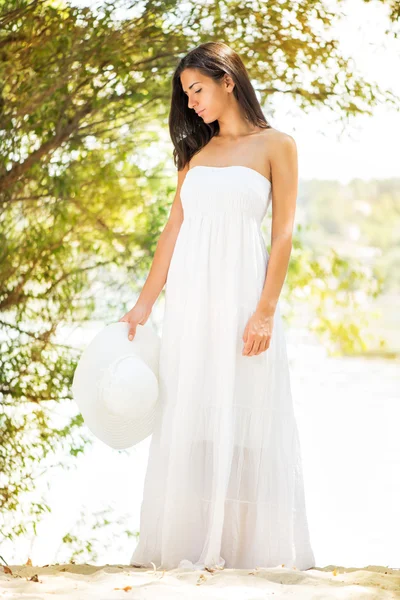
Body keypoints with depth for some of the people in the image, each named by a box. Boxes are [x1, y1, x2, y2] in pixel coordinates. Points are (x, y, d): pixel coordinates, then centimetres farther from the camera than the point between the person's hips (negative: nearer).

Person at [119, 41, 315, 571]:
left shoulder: (275, 145, 2)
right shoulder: (195, 151, 16)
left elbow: (283, 234, -4)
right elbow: (173, 230, 13)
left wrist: (265, 311, -13)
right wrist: (144, 304, 7)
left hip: (241, 290, -5)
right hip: (189, 295, 5)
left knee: (241, 416, -3)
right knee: (188, 417, 3)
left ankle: (248, 544, 4)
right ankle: (190, 542, 9)